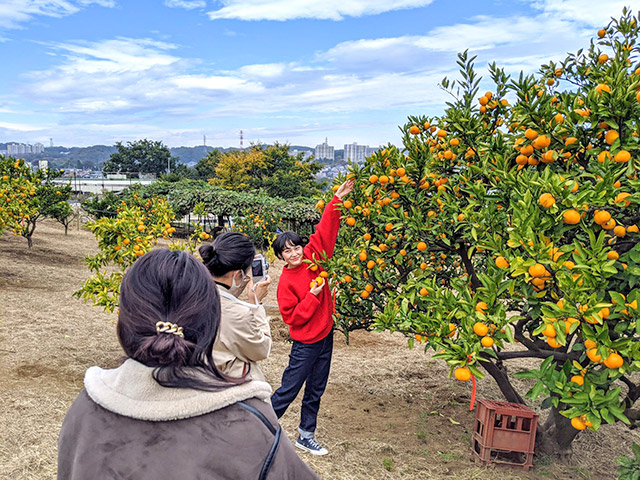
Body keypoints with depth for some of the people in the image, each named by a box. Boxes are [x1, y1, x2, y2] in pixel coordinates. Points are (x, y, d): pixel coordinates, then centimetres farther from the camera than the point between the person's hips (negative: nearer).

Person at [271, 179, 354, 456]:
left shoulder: (312, 257, -2)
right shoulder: (286, 283, -16)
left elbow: (324, 231, -1)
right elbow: (291, 317, -17)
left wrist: (337, 200, -7)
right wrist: (313, 295, -22)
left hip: (325, 335, 6)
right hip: (305, 343, -6)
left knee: (315, 391, 16)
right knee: (288, 391, 3)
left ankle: (306, 437, 30)